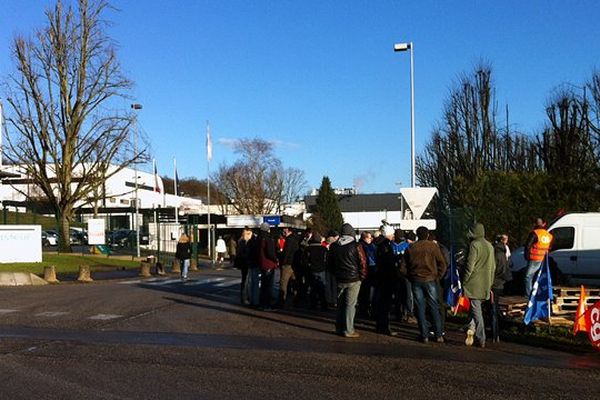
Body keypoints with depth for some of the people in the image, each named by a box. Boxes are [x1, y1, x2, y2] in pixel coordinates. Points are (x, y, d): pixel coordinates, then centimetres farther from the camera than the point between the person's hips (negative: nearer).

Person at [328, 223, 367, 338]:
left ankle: (339, 328, 21)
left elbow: (330, 263, 13)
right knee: (350, 305, -1)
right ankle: (348, 330, 0)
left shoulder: (333, 246, 3)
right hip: (353, 279, -4)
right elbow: (362, 263, -11)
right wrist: (362, 276, 4)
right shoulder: (356, 246, -12)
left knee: (340, 304, 15)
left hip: (339, 280, 5)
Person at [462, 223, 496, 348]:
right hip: (485, 285, 7)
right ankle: (471, 328, 9)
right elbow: (493, 266, 16)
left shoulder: (474, 245, -12)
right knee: (476, 308, 18)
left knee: (476, 309, -2)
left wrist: (464, 280, -8)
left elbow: (469, 265, -16)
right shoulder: (490, 246, 11)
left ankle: (481, 339, -4)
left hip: (474, 283, -6)